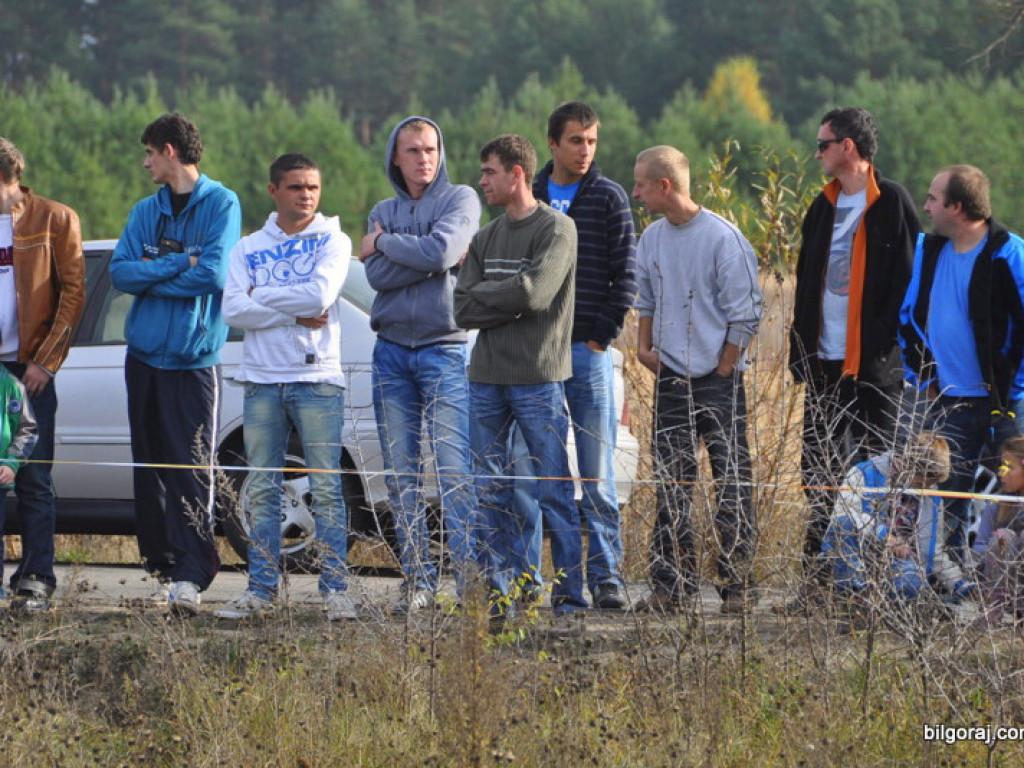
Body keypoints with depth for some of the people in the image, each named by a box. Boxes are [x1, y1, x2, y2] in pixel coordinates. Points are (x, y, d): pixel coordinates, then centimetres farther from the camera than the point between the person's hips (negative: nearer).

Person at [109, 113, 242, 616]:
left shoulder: (221, 205, 0)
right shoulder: (146, 211, 15)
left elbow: (214, 273, -14)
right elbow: (120, 273, 2)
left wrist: (150, 272, -5)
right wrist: (179, 264, -9)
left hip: (193, 360, -6)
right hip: (143, 357, 6)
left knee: (192, 468, -11)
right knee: (150, 467, 6)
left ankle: (190, 576, -16)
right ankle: (161, 565, 12)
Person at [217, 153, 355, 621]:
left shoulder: (332, 241, 3)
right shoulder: (248, 249, 11)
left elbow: (320, 295, -14)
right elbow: (234, 310, -3)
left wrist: (262, 295, -4)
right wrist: (296, 314, -10)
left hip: (317, 379, -3)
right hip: (261, 380, 3)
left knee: (326, 488, -5)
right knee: (262, 490, 4)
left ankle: (335, 589, -2)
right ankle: (261, 590, 8)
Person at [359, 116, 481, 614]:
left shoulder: (460, 199, 2)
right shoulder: (384, 212, 14)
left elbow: (440, 251, -16)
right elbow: (377, 275, -2)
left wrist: (385, 243, -2)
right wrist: (432, 260, -12)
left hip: (443, 348, -5)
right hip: (391, 350, 5)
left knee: (454, 469, -12)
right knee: (400, 473, 4)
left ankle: (470, 577, -12)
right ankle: (418, 581, 8)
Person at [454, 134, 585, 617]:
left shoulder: (556, 228, -3)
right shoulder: (485, 238, 16)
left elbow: (535, 292, -17)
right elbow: (463, 310, 7)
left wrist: (483, 296, -3)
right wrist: (509, 303, -8)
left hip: (538, 378, -6)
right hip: (486, 377, 6)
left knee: (554, 493, -5)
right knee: (490, 494, 7)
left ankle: (570, 595, -1)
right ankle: (497, 592, 12)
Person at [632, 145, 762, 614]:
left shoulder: (722, 237, -10)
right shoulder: (652, 239, 9)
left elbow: (744, 315, -8)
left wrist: (723, 372, -8)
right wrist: (644, 344, 8)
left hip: (719, 382, -6)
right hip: (670, 381, 6)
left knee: (732, 486, -5)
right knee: (670, 487, 5)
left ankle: (738, 587, -2)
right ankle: (672, 587, 9)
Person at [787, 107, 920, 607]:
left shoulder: (892, 204, -6)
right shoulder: (823, 208, 14)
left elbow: (909, 281, -9)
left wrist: (893, 346, -14)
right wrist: (801, 350, 11)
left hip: (875, 365, -6)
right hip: (826, 361, 6)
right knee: (819, 475, 6)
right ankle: (816, 578, 10)